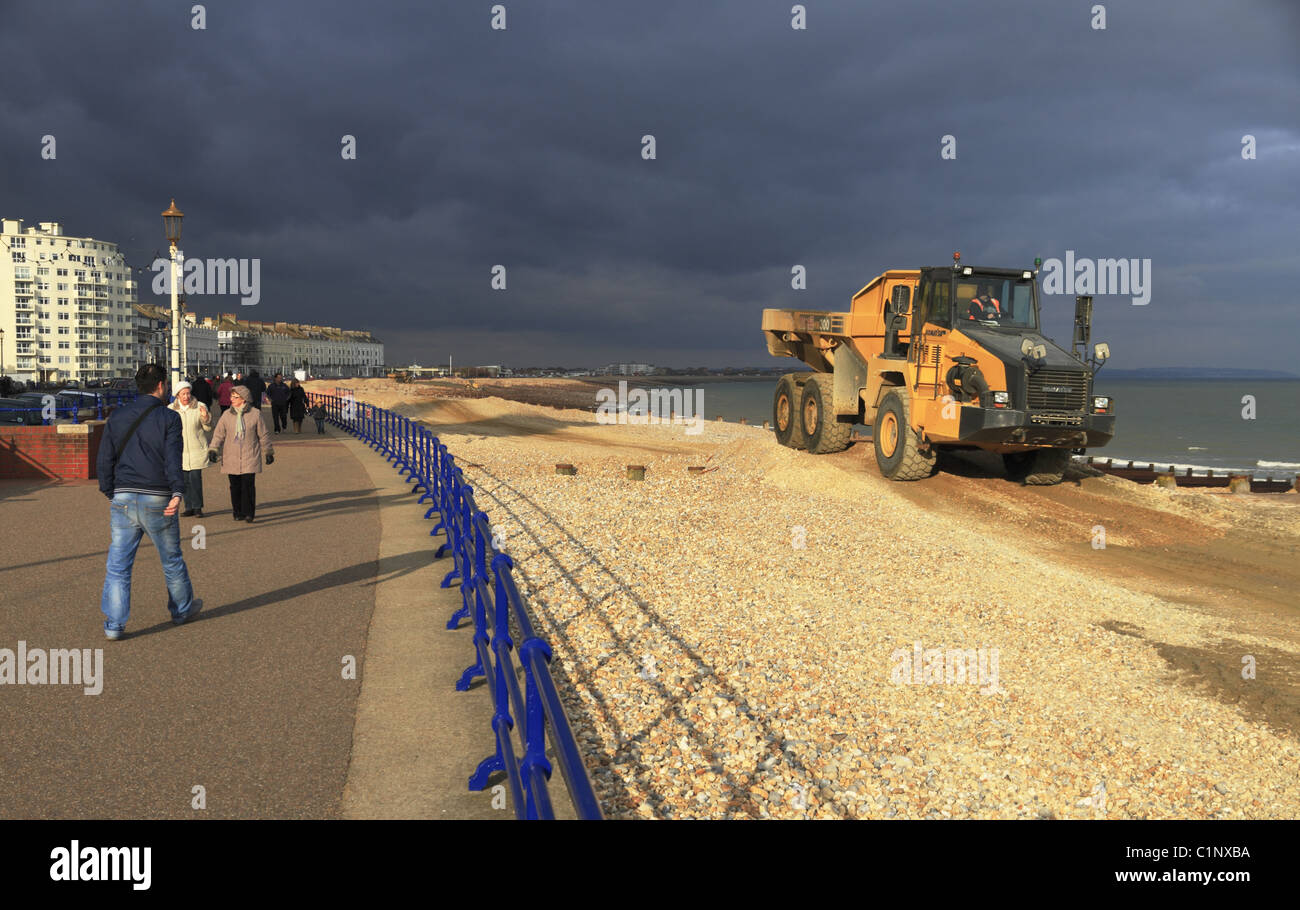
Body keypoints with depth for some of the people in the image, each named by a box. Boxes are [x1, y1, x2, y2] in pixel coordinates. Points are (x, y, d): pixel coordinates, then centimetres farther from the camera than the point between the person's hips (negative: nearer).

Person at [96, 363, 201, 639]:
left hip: (123, 499, 3)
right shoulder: (169, 418, -5)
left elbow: (104, 459, 6)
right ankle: (182, 610, 30)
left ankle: (114, 625, 4)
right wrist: (177, 492, -25)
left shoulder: (116, 417, 8)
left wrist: (110, 493, 14)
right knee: (172, 560, 15)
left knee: (118, 565, 6)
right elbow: (173, 458, -16)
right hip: (157, 501, -3)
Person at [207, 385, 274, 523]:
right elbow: (219, 434, 8)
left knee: (248, 485, -9)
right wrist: (213, 449, -4)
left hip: (250, 457, -2)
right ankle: (238, 513, 17)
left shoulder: (255, 414, 0)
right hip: (231, 458, 2)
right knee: (235, 486, 5)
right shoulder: (227, 415, 6)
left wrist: (268, 452, 11)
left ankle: (248, 513, -1)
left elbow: (263, 435, 7)